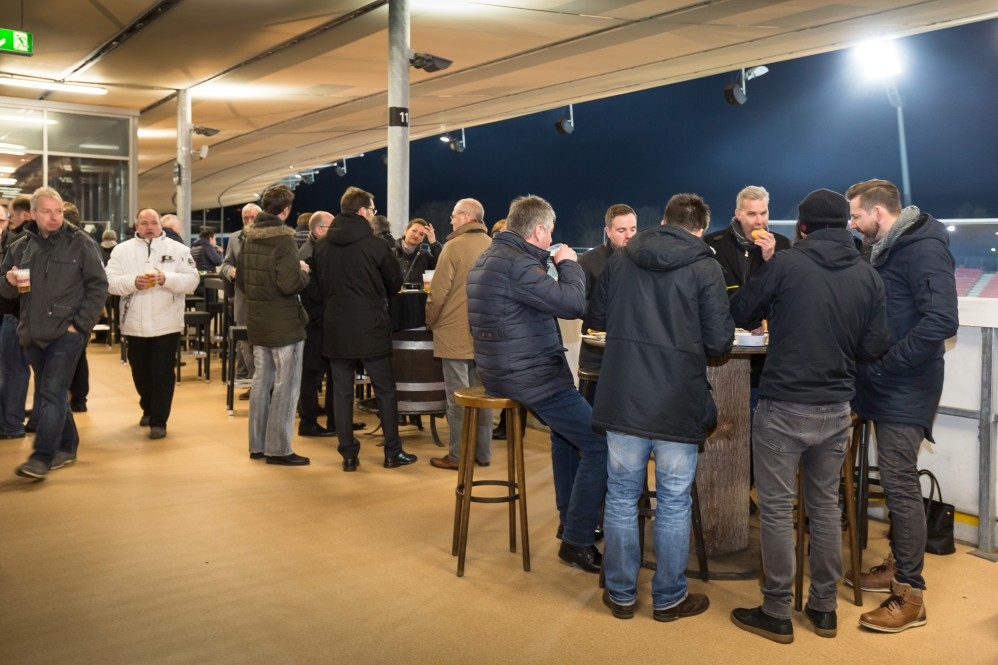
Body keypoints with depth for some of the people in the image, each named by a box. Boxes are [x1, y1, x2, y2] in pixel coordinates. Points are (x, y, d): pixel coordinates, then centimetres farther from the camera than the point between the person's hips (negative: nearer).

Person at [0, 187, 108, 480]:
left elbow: (99, 285, -6)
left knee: (52, 394, -9)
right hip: (33, 333, 6)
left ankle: (41, 458, -9)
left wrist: (80, 324, -11)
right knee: (51, 394, 14)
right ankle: (67, 447, 27)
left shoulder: (80, 242, -4)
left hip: (66, 332, -5)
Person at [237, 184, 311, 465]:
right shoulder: (284, 239, -17)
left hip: (257, 323, 8)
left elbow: (241, 280, 13)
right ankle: (278, 449, 3)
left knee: (261, 382, 15)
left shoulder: (248, 238, 7)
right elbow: (290, 284, -26)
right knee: (285, 386, 0)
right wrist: (303, 272, -7)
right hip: (285, 324, -8)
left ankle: (257, 444, 22)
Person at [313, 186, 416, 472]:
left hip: (336, 327, 4)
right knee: (385, 390, 7)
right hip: (371, 327, -4)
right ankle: (393, 452, 12)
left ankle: (348, 454, 12)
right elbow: (395, 283, 1)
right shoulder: (376, 244, -11)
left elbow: (318, 284, 11)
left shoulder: (322, 245, 1)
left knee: (342, 391, 9)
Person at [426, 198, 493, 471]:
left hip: (455, 333, -6)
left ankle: (458, 456, 5)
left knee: (458, 397, 0)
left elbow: (438, 292, -12)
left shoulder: (455, 246, -11)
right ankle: (482, 453, 18)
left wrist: (431, 322, 4)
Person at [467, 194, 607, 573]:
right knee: (600, 444, -6)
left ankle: (570, 520, 37)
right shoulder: (515, 263, -21)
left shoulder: (490, 257, 13)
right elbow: (573, 303, -23)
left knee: (568, 429, 30)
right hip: (530, 375, -11)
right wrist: (568, 263, -9)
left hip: (504, 369, 11)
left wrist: (553, 266, 11)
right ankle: (577, 541, 1)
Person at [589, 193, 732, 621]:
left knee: (621, 497, 13)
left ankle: (621, 594, 24)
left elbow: (597, 316, 14)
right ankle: (669, 598, 23)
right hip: (678, 404, -3)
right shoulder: (705, 267, -7)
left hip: (623, 399, 3)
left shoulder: (621, 258, 4)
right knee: (673, 502, 10)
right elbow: (718, 342, -10)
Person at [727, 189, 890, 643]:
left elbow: (740, 315, -1)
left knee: (776, 509, 5)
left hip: (783, 407, -4)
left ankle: (777, 614, 13)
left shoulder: (786, 264, -11)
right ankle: (823, 608, 26)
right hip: (837, 409, 5)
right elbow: (874, 348, 3)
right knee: (825, 506, 17)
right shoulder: (868, 276, 1)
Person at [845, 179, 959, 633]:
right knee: (894, 481, 17)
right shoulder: (885, 249, 13)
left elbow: (942, 321, -26)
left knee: (900, 484, -6)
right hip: (885, 388, 9)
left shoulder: (923, 249, -16)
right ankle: (899, 564, 31)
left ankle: (910, 596, 3)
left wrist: (885, 364, -22)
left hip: (905, 391, -9)